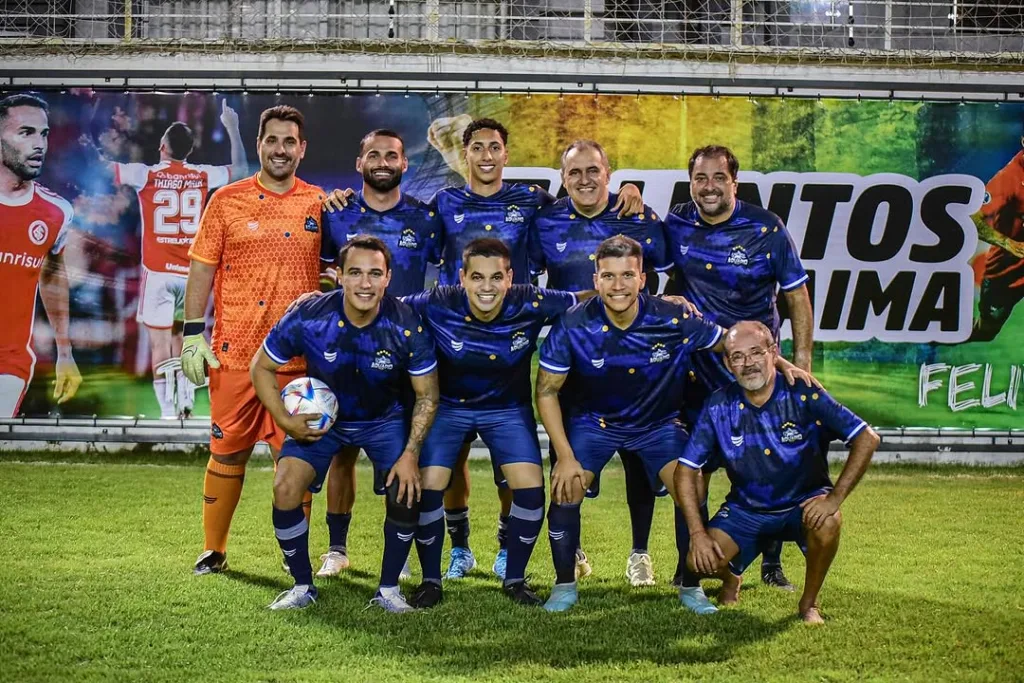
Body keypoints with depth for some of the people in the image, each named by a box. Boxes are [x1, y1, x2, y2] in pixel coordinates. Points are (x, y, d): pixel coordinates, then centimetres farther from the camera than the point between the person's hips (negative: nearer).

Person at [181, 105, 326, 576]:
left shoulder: (320, 206, 6)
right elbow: (201, 271, 4)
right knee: (227, 452, 7)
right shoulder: (227, 201, 4)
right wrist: (192, 334, -3)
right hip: (234, 354, 0)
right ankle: (214, 550, 21)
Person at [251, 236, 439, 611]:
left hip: (385, 418, 0)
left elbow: (427, 394, -13)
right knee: (286, 488, -17)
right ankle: (302, 587, 6)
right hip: (320, 417, 0)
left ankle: (389, 589, 3)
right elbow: (262, 367, -9)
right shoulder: (308, 318, -26)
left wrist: (410, 454, -20)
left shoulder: (407, 325, -25)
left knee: (407, 491, -19)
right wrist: (285, 421, -18)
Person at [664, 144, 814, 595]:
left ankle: (772, 563, 15)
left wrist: (801, 359, -5)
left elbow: (796, 294, 0)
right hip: (695, 367, 2)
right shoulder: (675, 225, -1)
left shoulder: (766, 228, -7)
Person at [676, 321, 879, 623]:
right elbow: (686, 470, -6)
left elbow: (867, 439, -19)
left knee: (827, 524, -35)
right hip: (745, 509, 2)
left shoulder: (802, 394, -19)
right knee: (700, 561, -18)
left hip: (804, 502, -2)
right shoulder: (719, 407, -12)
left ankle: (809, 603, -6)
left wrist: (835, 498, -26)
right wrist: (697, 532, -15)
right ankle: (731, 577, 22)